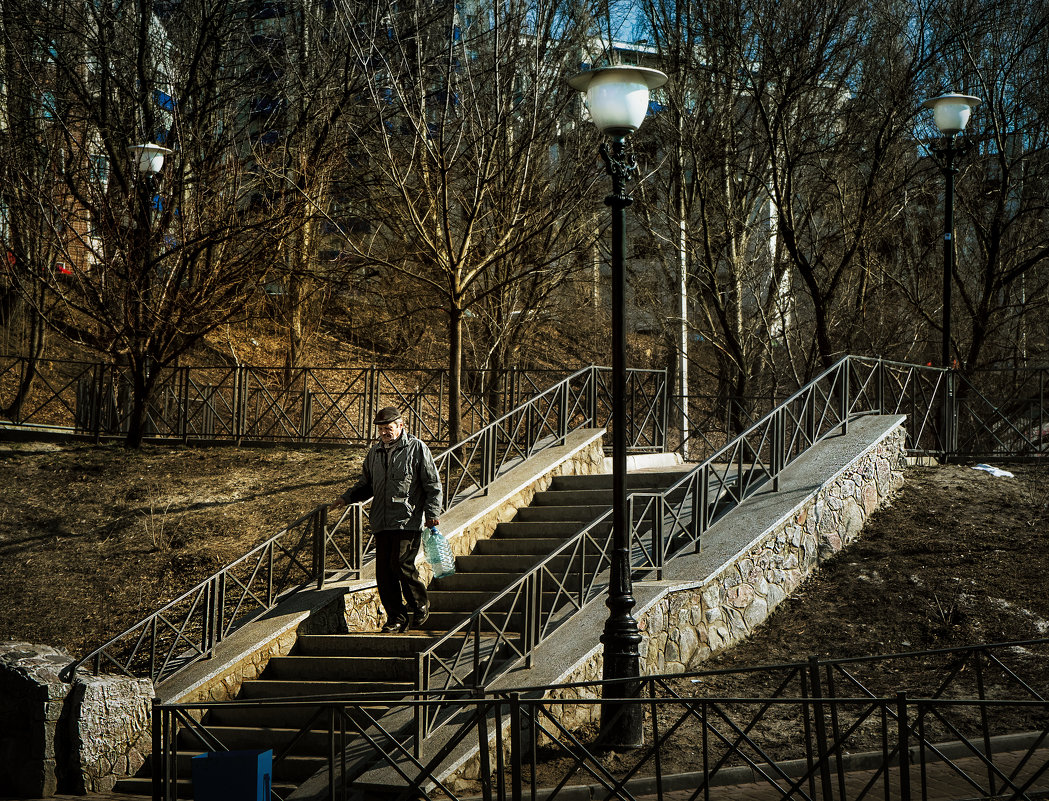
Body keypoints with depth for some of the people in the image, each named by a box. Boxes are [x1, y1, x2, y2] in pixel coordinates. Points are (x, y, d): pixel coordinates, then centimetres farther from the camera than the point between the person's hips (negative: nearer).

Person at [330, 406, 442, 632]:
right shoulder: (375, 452, 16)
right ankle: (397, 619, 10)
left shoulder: (417, 448, 0)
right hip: (382, 524, 6)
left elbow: (432, 484, 0)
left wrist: (432, 513, -8)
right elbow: (366, 485, 26)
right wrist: (346, 498, 10)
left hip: (408, 522, -6)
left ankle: (419, 607, 7)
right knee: (383, 570, 1)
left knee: (401, 563, -15)